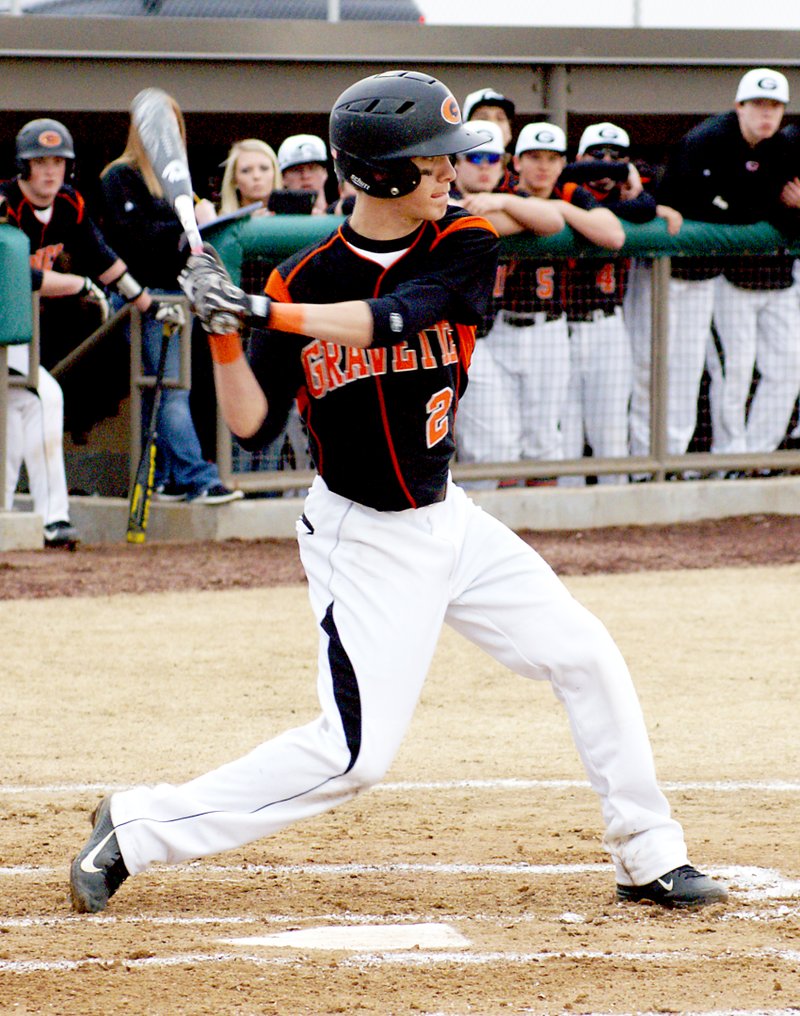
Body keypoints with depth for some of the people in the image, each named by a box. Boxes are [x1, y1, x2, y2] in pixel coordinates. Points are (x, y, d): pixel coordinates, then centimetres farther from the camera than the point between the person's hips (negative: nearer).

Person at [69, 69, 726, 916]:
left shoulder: (463, 248, -7)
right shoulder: (302, 280, -13)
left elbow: (395, 315, -27)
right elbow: (253, 425, -12)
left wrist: (258, 310, -35)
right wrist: (222, 331, -27)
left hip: (448, 521, 5)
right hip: (364, 541, -5)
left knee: (588, 660, 3)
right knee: (355, 752, -12)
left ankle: (648, 858, 18)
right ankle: (136, 830, -3)